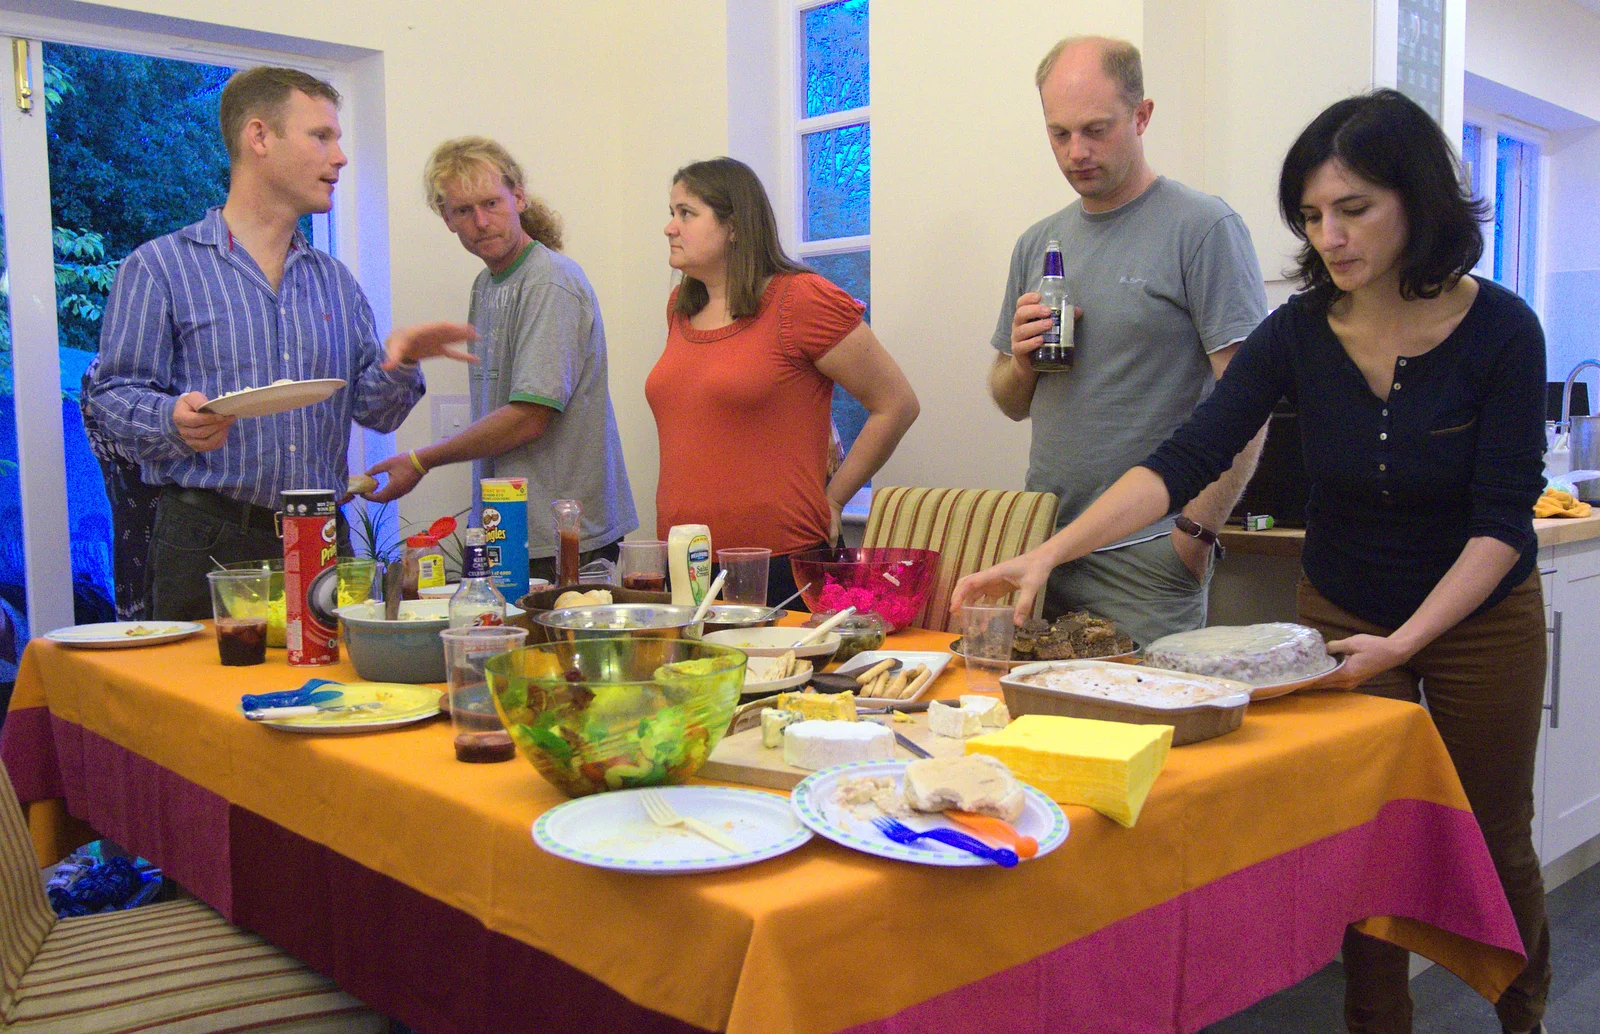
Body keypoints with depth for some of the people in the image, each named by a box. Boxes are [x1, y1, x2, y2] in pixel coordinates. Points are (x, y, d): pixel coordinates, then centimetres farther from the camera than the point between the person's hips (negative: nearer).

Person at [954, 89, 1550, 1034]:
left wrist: (1406, 640, -29)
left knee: (1496, 841, 15)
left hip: (1479, 616, -1)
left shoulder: (1501, 330, -20)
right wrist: (1049, 553, -35)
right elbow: (1186, 462, -23)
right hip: (1343, 616, 1)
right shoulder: (1299, 334, -16)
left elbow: (1504, 521, -19)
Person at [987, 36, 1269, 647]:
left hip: (1149, 557, -5)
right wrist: (1021, 359, -3)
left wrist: (1198, 529, -16)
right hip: (1043, 546, 6)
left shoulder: (1203, 228, -7)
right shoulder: (1038, 244, 12)